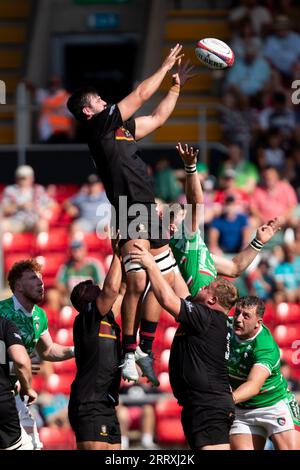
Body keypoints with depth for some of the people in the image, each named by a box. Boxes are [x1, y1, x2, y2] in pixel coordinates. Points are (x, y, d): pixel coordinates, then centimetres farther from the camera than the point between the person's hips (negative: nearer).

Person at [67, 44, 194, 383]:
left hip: (148, 213, 10)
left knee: (166, 278, 11)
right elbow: (141, 95, -4)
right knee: (137, 283, -16)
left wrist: (176, 86, 28)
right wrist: (166, 66, 7)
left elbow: (158, 117, 32)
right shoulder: (99, 124, -4)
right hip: (130, 214, -10)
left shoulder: (121, 128, 20)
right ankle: (128, 354, -9)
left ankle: (145, 349, 17)